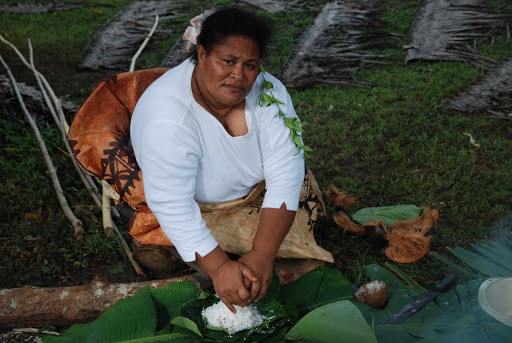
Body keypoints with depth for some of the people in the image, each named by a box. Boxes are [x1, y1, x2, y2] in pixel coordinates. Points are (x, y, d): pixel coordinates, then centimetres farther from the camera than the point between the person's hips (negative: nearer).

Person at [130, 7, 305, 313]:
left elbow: (285, 173, -27)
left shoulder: (270, 93, -23)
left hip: (251, 196, 4)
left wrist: (263, 255, -34)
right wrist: (219, 267, -39)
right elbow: (173, 206, -34)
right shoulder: (167, 117, -35)